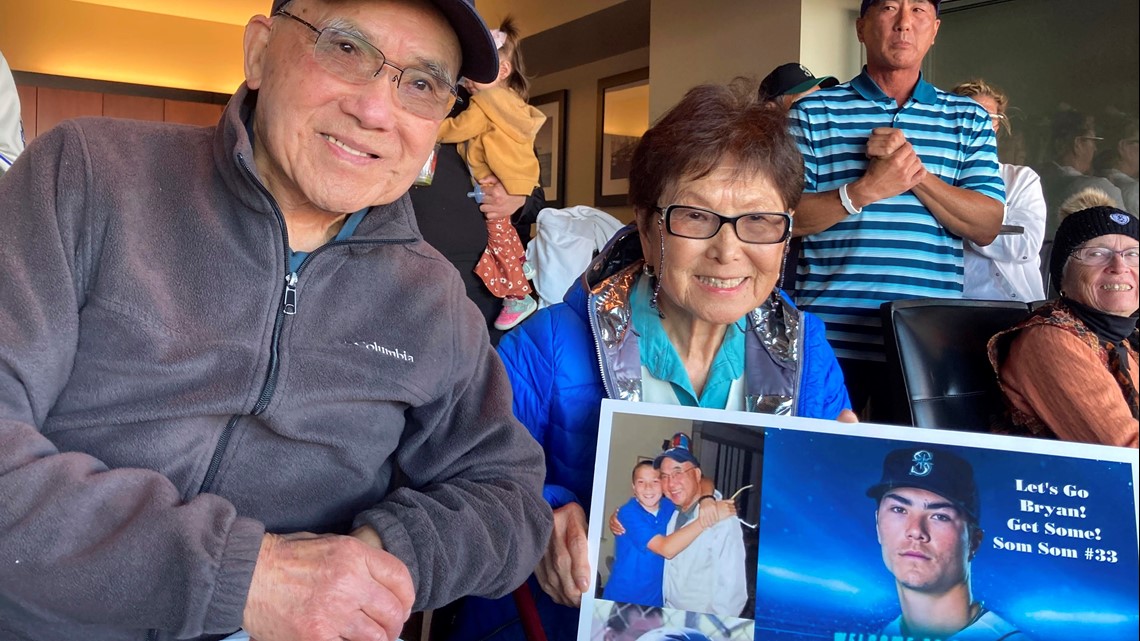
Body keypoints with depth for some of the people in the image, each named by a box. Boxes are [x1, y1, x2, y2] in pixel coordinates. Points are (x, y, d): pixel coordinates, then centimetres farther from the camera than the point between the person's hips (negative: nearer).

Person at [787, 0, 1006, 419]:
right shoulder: (812, 113, 5)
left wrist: (915, 169, -10)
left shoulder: (969, 119, 12)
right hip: (829, 339, -2)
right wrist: (867, 189, -16)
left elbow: (987, 228, 3)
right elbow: (785, 218, -3)